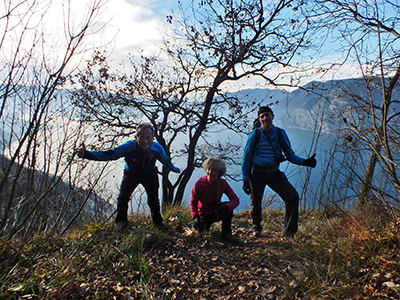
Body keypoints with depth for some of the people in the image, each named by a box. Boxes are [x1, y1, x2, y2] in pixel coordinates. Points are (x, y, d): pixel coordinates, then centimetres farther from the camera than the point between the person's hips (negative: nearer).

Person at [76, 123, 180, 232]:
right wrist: (86, 154, -51)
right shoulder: (129, 146, -34)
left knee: (153, 199, -1)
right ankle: (121, 221, 13)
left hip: (150, 175, 1)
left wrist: (175, 169, 11)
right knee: (123, 196, -15)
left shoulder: (157, 148, -28)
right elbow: (108, 154, -37)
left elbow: (166, 161, -6)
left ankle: (158, 222, 28)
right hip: (131, 174, 0)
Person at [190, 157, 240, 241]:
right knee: (201, 228, -31)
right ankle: (205, 224, 9)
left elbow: (235, 199, -21)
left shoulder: (223, 183, -14)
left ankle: (226, 233, -10)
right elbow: (193, 202, -11)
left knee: (228, 207, -30)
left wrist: (226, 207, -44)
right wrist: (195, 216, -31)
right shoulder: (200, 183, -19)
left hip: (216, 212, 1)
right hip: (203, 214, -1)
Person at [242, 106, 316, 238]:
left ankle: (288, 231, 0)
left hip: (274, 173, 2)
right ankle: (256, 228, 35)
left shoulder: (281, 133, 3)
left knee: (293, 196, -13)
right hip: (257, 174, -2)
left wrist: (304, 162, -10)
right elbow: (246, 158, 1)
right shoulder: (255, 135, -3)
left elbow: (290, 155, 9)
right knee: (256, 203, 6)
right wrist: (245, 179, -3)